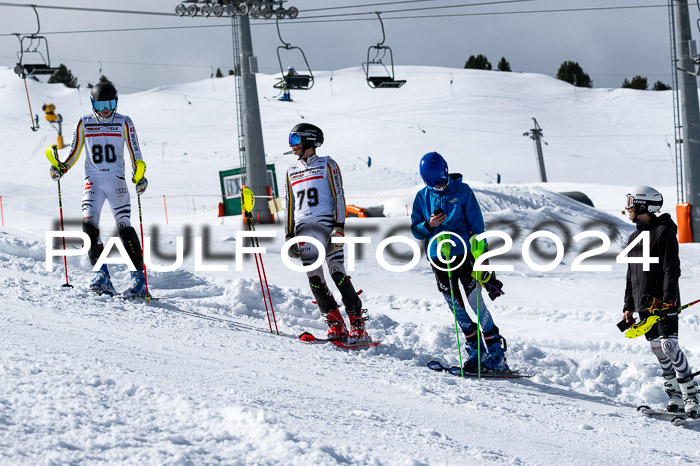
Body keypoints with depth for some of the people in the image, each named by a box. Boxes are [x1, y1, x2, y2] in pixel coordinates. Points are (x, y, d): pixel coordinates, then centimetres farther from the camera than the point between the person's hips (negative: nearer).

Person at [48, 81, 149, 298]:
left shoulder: (124, 123, 2)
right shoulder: (84, 123, 6)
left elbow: (135, 154, 2)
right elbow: (74, 153, 11)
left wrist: (140, 176, -13)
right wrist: (61, 168, -7)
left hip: (116, 181, -2)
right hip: (93, 181, 2)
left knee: (124, 225, -11)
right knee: (88, 223, -17)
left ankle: (139, 278, -9)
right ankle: (102, 275, -14)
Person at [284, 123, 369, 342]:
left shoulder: (327, 165, 5)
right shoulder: (292, 171, 20)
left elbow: (338, 197, -1)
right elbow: (289, 206, 24)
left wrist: (339, 228, -11)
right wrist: (290, 236, 17)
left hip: (326, 224, -5)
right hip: (304, 229, 5)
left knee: (337, 273, -14)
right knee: (314, 278, -4)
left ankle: (358, 326, -12)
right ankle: (336, 326, 1)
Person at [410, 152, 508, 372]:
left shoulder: (462, 191, -2)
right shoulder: (422, 197, 7)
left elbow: (477, 225, -2)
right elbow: (416, 231, 10)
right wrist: (429, 225, -13)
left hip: (463, 253, -4)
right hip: (438, 257, 4)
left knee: (476, 302, -8)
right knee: (455, 306, 4)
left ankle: (497, 353, -3)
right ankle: (475, 348, 15)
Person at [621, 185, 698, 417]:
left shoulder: (664, 233, -8)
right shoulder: (635, 237, 17)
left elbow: (672, 270, -14)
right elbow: (631, 275, 22)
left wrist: (667, 300, -22)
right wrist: (628, 306, 18)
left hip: (664, 302, -8)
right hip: (644, 303, 8)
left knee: (669, 345, -15)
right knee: (657, 349, 6)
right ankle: (675, 396, 12)